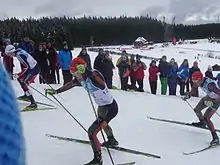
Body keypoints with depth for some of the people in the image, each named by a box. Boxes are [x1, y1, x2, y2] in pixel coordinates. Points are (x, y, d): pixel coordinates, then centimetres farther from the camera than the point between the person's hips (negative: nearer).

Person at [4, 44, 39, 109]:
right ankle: (26, 95, 28)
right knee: (19, 78, 21)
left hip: (33, 69, -10)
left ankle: (33, 103, -17)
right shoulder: (19, 51, 9)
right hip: (33, 67, 10)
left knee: (23, 83, -12)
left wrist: (18, 75, -19)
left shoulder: (19, 55, -20)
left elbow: (26, 67, -23)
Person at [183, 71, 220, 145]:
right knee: (196, 110, 16)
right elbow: (194, 88, 5)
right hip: (209, 97, 8)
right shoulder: (199, 81, -17)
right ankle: (202, 123, 46)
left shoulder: (210, 84, -40)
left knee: (206, 118, -16)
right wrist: (188, 95, -4)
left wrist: (212, 102, -40)